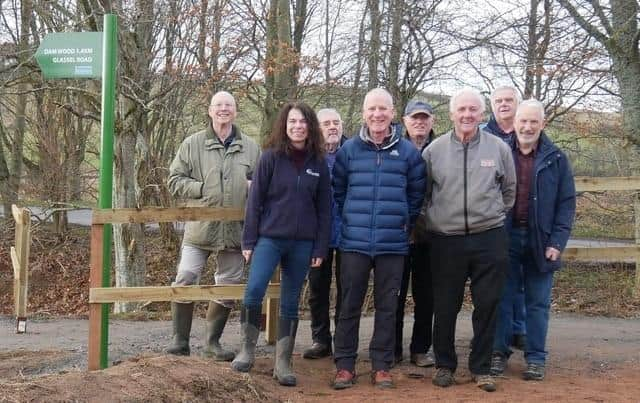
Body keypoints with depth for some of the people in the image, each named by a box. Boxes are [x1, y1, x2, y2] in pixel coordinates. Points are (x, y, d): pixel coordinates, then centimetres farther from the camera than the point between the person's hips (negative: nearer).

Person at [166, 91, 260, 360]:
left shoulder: (250, 148, 6)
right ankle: (180, 341, 10)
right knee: (185, 280, -6)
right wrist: (203, 189, -14)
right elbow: (175, 180, 0)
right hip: (199, 228, -2)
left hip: (235, 230, 2)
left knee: (228, 288, 10)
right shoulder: (192, 144, 2)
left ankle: (213, 342, 27)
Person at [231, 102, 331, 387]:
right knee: (254, 291, -16)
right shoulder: (271, 157, -2)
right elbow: (255, 201, -2)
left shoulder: (318, 163, 4)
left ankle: (283, 363, 16)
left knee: (290, 303, 7)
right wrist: (249, 241, -4)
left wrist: (320, 248, 1)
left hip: (302, 243, 2)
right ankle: (247, 348, 5)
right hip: (269, 238, -2)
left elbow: (324, 208, 6)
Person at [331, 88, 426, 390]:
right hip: (354, 242, 0)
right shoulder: (349, 149, 1)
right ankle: (345, 365, 14)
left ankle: (381, 366, 17)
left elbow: (416, 193, 9)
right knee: (349, 306, 5)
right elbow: (337, 190, 10)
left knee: (387, 307, 7)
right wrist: (351, 219, 8)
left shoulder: (408, 151, 1)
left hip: (393, 244, 0)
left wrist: (404, 224, 8)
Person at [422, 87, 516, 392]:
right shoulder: (434, 150, 0)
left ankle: (481, 367, 20)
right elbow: (422, 192, 10)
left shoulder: (499, 148, 1)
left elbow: (509, 190, 13)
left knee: (487, 305, 6)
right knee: (445, 307, 8)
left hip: (489, 239, 0)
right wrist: (436, 217, 9)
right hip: (445, 240, 0)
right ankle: (444, 364, 25)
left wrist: (494, 214, 13)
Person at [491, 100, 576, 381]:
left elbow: (567, 203, 2)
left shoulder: (556, 158, 2)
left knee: (538, 303, 6)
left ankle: (535, 358, 15)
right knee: (502, 298, 6)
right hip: (506, 237, 0)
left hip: (540, 241, 0)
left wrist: (557, 242, -6)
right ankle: (499, 352, 17)